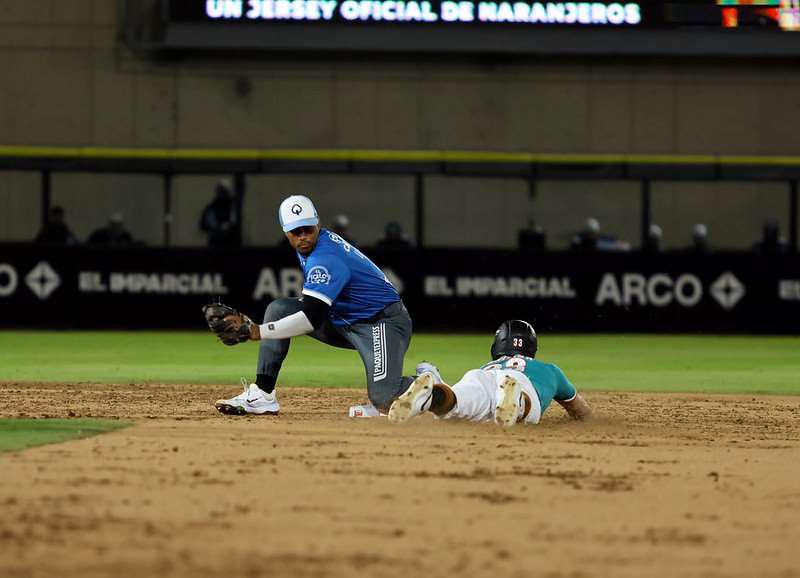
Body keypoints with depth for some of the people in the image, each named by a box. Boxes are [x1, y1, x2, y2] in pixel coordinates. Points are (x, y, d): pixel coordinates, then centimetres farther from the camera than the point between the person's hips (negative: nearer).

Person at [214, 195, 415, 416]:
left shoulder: (326, 259, -27)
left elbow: (311, 318, -36)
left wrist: (258, 332, -41)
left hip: (382, 323, -10)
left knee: (384, 401, -30)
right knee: (278, 309, -2)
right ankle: (262, 395, -6)